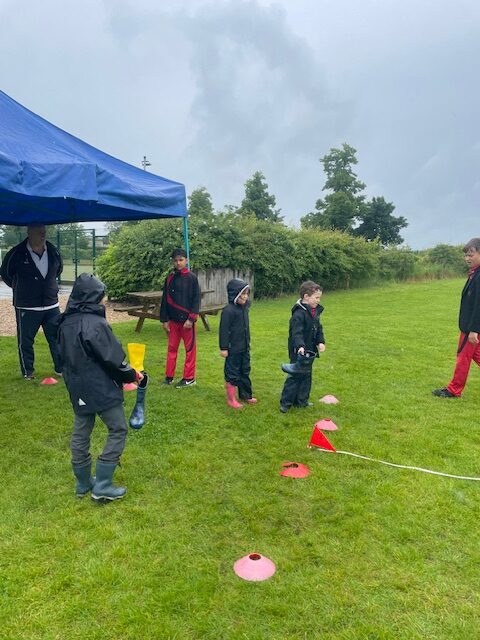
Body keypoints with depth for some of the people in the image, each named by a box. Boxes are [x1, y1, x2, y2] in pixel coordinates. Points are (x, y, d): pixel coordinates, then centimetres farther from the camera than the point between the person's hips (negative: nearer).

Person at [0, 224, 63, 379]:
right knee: (25, 341, 6)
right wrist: (19, 287, 14)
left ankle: (61, 369, 20)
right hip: (26, 308, -3)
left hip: (51, 306, 3)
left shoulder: (53, 251, -1)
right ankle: (28, 371, 22)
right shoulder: (16, 254, -11)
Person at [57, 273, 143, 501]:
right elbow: (113, 359, -18)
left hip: (77, 389, 8)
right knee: (118, 431, 5)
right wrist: (133, 374, -3)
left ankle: (83, 483, 30)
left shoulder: (65, 323, 5)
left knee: (80, 434, 16)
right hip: (102, 389, -8)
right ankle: (102, 486, 6)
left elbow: (65, 356, 13)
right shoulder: (96, 324, -21)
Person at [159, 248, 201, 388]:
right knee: (172, 348, 11)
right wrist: (164, 319, 5)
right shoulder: (170, 278, 6)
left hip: (187, 320, -4)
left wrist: (191, 319, -14)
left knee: (190, 348, 4)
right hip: (173, 320, 4)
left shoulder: (192, 278, -6)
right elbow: (165, 300, 9)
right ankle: (169, 376, 21)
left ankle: (189, 378, 13)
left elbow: (196, 299, -8)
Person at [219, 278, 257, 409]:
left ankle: (245, 394, 32)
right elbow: (224, 330, -18)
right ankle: (231, 399, 16)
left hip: (244, 347, 8)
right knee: (232, 373, 4)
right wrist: (223, 348, -17)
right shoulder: (228, 310, -19)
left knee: (245, 371, 18)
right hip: (233, 348, -8)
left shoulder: (244, 307, 5)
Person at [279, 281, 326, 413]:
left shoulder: (315, 311, 8)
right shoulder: (299, 313, -22)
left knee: (306, 375, 16)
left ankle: (301, 400, 28)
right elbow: (296, 333, -31)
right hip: (299, 351, -9)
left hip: (309, 350, 9)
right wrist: (300, 346, -44)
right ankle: (285, 402, 8)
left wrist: (321, 342, 0)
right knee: (296, 376, -3)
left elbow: (318, 329, 14)